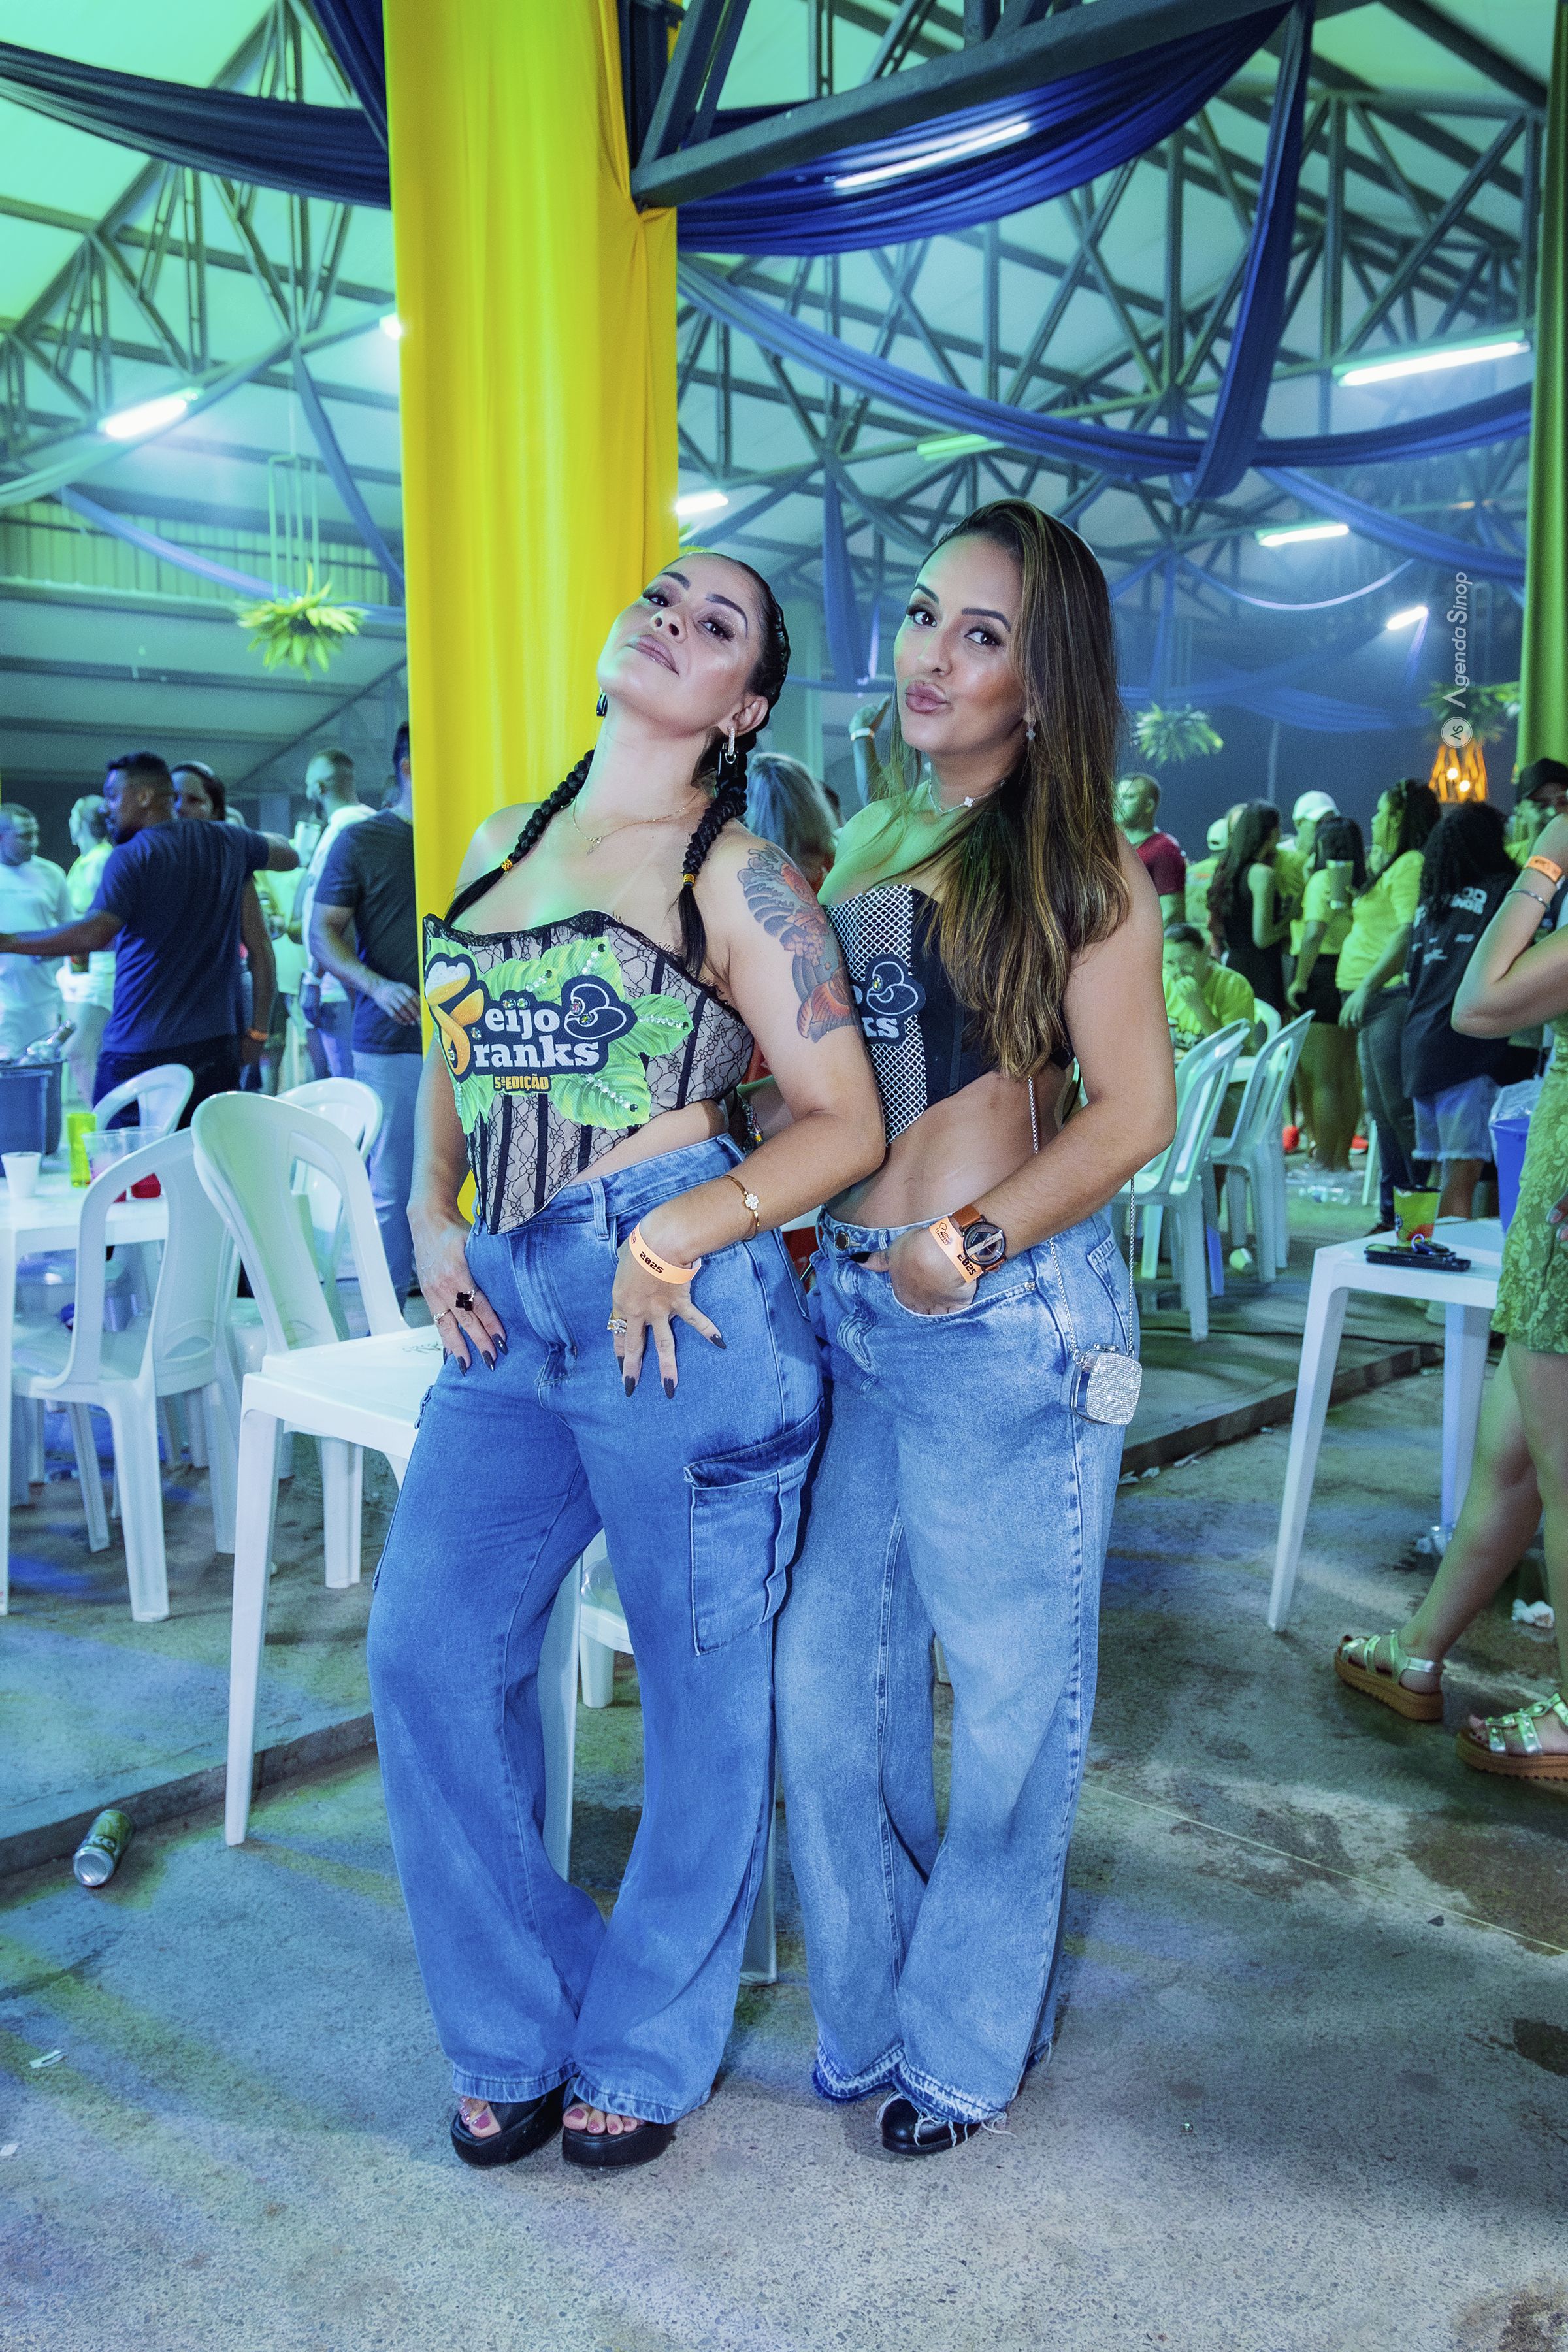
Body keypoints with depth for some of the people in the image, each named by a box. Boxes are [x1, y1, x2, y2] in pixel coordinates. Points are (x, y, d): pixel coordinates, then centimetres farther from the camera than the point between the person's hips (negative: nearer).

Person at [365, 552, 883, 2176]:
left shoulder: (736, 876, -2)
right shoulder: (501, 844, 15)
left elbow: (845, 1122, -5)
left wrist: (683, 1235, -18)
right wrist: (430, 1217, 7)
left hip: (676, 1303, -6)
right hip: (507, 1311, 6)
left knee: (703, 1688, 7)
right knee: (428, 1653, 6)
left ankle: (647, 2050, 29)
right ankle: (515, 2032, 27)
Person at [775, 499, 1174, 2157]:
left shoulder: (1079, 870, -4)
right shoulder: (868, 843, 14)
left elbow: (1133, 1113, -10)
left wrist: (967, 1245, -15)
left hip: (1008, 1320, -6)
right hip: (846, 1300, 6)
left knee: (1007, 1697, 9)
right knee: (825, 1688, 12)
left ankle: (965, 2037, 30)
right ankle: (866, 2013, 34)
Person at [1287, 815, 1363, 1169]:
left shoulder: (1323, 878, -9)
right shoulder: (1361, 881, 10)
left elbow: (1314, 933, -20)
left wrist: (1300, 981, -15)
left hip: (1323, 976, -7)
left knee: (1319, 1078, -3)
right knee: (1347, 1076, 13)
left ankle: (1323, 1161, -1)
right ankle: (1342, 1157, 20)